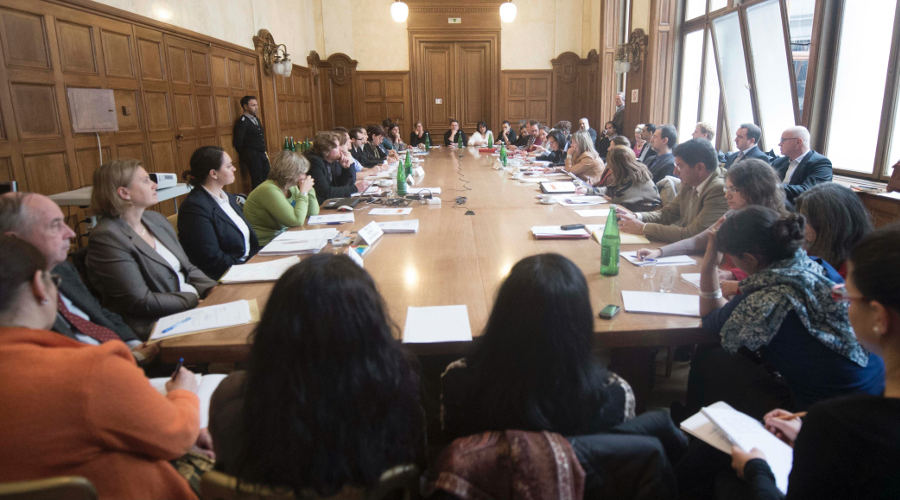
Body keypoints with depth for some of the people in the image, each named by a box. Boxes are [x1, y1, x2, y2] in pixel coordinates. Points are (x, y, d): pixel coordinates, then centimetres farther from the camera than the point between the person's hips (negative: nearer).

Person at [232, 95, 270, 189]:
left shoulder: (256, 119, 14)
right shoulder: (242, 121, -11)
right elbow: (237, 142, -12)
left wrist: (264, 152, 14)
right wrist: (245, 155, -2)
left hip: (262, 154, 8)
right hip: (252, 156, -8)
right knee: (257, 181, -6)